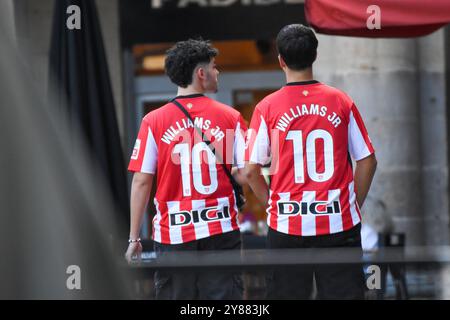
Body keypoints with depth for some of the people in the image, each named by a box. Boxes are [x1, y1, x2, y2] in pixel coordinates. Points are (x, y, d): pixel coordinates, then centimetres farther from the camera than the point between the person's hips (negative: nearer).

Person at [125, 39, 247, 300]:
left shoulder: (154, 122, -2)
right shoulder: (231, 117, -2)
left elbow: (141, 182, -4)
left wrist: (134, 238, 1)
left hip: (172, 233, 0)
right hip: (221, 230, 0)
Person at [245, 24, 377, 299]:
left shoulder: (267, 108, -3)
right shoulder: (341, 102, 0)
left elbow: (251, 171, -4)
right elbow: (367, 161, 2)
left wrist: (272, 203, 11)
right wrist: (355, 205, 12)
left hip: (287, 225, 0)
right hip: (339, 225, 1)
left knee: (287, 294, 7)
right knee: (344, 293, 5)